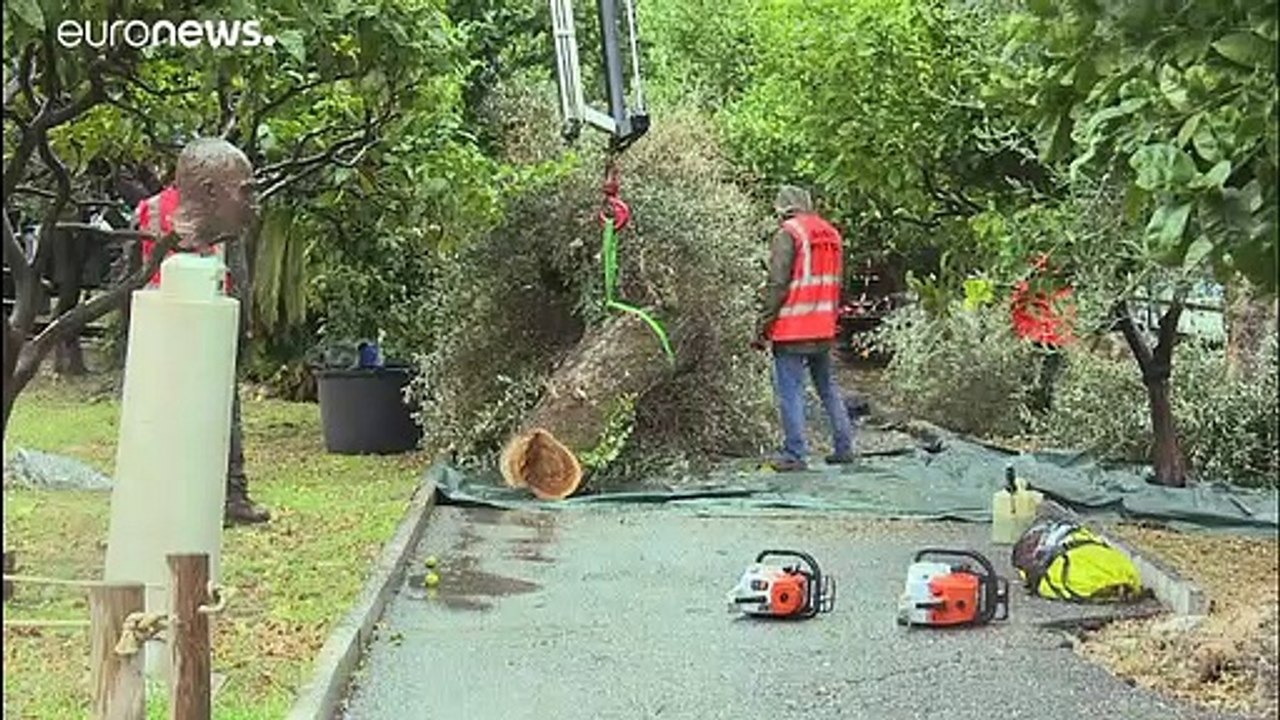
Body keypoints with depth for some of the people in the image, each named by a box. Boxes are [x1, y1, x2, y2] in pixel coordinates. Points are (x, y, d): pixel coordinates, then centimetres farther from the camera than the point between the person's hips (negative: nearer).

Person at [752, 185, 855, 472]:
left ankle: (795, 454, -3)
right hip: (823, 330, 8)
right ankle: (844, 448, 19)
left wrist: (762, 328, -10)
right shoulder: (832, 234, 14)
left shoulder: (787, 234, -10)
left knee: (790, 391, -3)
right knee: (828, 387, 17)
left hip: (792, 330, -8)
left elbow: (777, 285, -14)